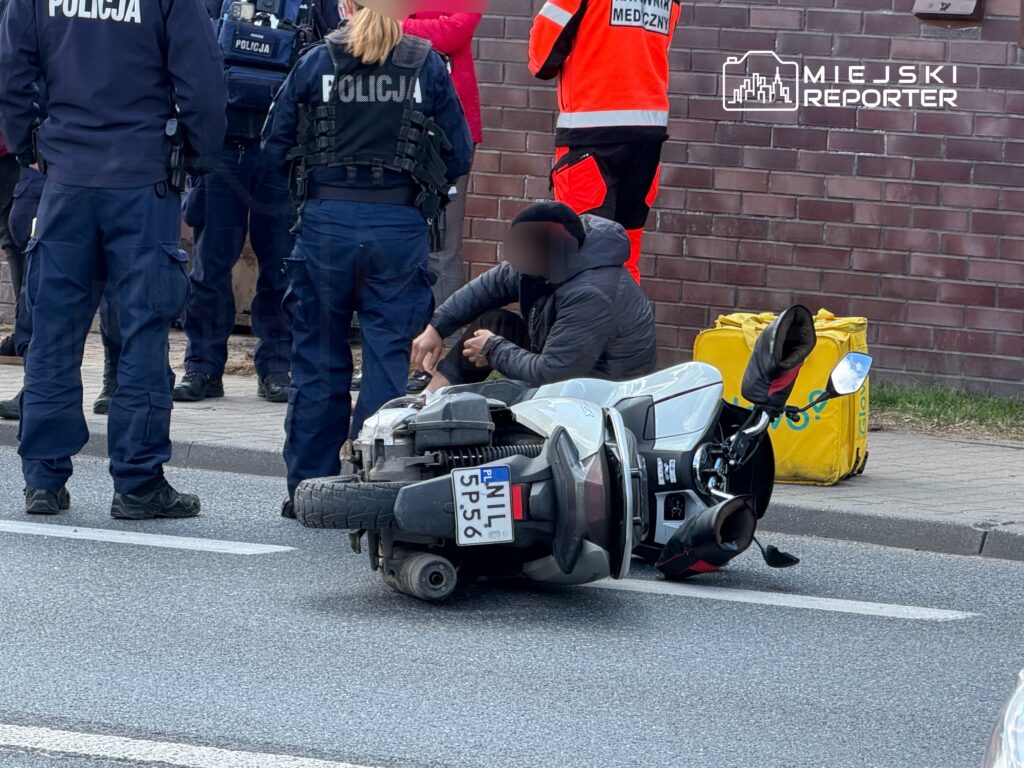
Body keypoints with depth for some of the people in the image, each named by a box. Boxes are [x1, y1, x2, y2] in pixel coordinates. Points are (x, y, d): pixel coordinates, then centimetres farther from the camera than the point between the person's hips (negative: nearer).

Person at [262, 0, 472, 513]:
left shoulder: (316, 62, 1)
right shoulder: (427, 67, 2)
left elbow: (274, 148, 4)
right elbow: (458, 157, 5)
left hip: (326, 221, 0)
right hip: (400, 225, 0)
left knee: (317, 357, 9)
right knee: (389, 356, 4)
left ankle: (310, 487, 13)